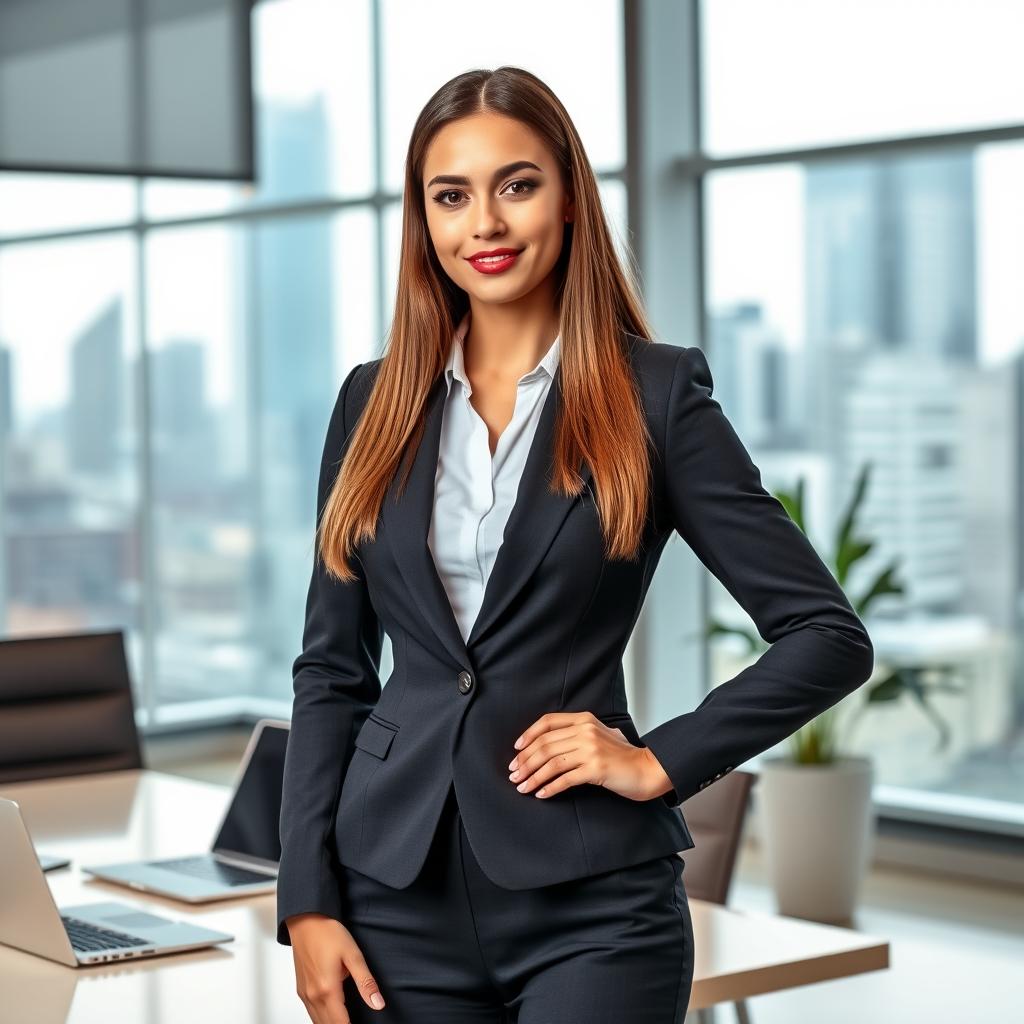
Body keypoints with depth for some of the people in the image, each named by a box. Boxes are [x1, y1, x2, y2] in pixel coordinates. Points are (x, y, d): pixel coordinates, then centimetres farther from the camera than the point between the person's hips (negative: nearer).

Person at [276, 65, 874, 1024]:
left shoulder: (653, 395, -2)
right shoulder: (375, 402, 7)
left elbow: (830, 636, -2)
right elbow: (329, 669, 9)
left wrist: (660, 761, -9)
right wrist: (307, 902, 2)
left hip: (592, 904, -3)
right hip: (400, 895, 3)